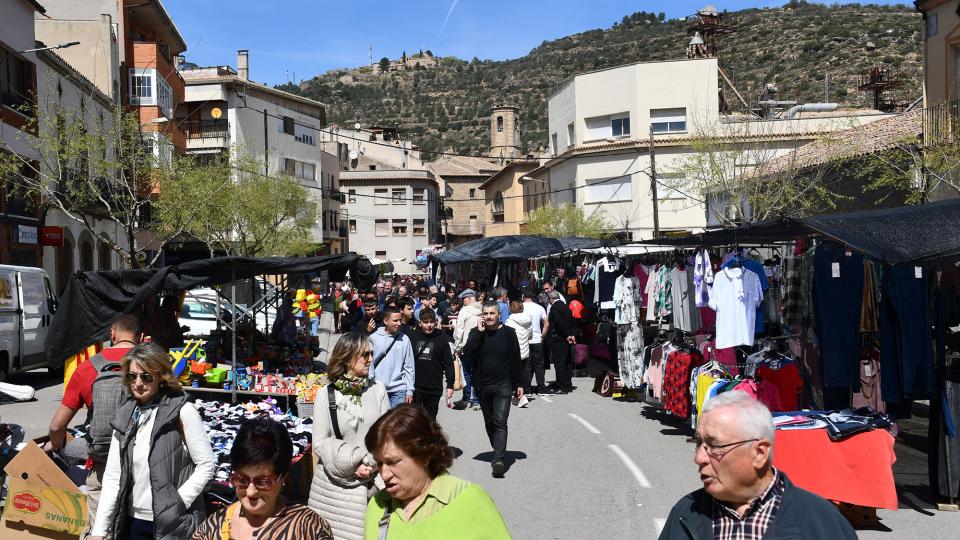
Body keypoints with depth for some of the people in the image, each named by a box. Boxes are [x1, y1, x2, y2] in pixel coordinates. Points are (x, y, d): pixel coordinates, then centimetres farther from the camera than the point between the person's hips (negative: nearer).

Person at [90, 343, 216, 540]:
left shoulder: (181, 412, -11)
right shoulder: (124, 414, 4)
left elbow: (207, 465, -9)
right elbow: (113, 476, 5)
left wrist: (177, 503, -15)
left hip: (173, 524, -4)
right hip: (133, 521, 5)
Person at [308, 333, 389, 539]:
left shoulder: (378, 389, 2)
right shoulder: (326, 395, -4)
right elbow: (320, 442, -4)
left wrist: (374, 463, -12)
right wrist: (353, 463, -14)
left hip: (372, 482, 1)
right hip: (334, 482, -1)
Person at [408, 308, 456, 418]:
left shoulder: (442, 339, 0)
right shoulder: (413, 337, 0)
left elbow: (449, 362, 1)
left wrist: (450, 384, -3)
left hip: (434, 388, 0)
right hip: (415, 387, 0)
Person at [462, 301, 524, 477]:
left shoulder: (508, 333, 0)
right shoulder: (476, 333, 2)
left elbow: (516, 360, 5)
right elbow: (467, 355, -15)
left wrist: (519, 384, 5)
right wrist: (479, 332, -18)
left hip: (503, 385, -3)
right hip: (482, 386, 3)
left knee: (500, 422, -13)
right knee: (489, 423, 14)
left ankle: (498, 460, -19)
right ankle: (499, 453, 31)